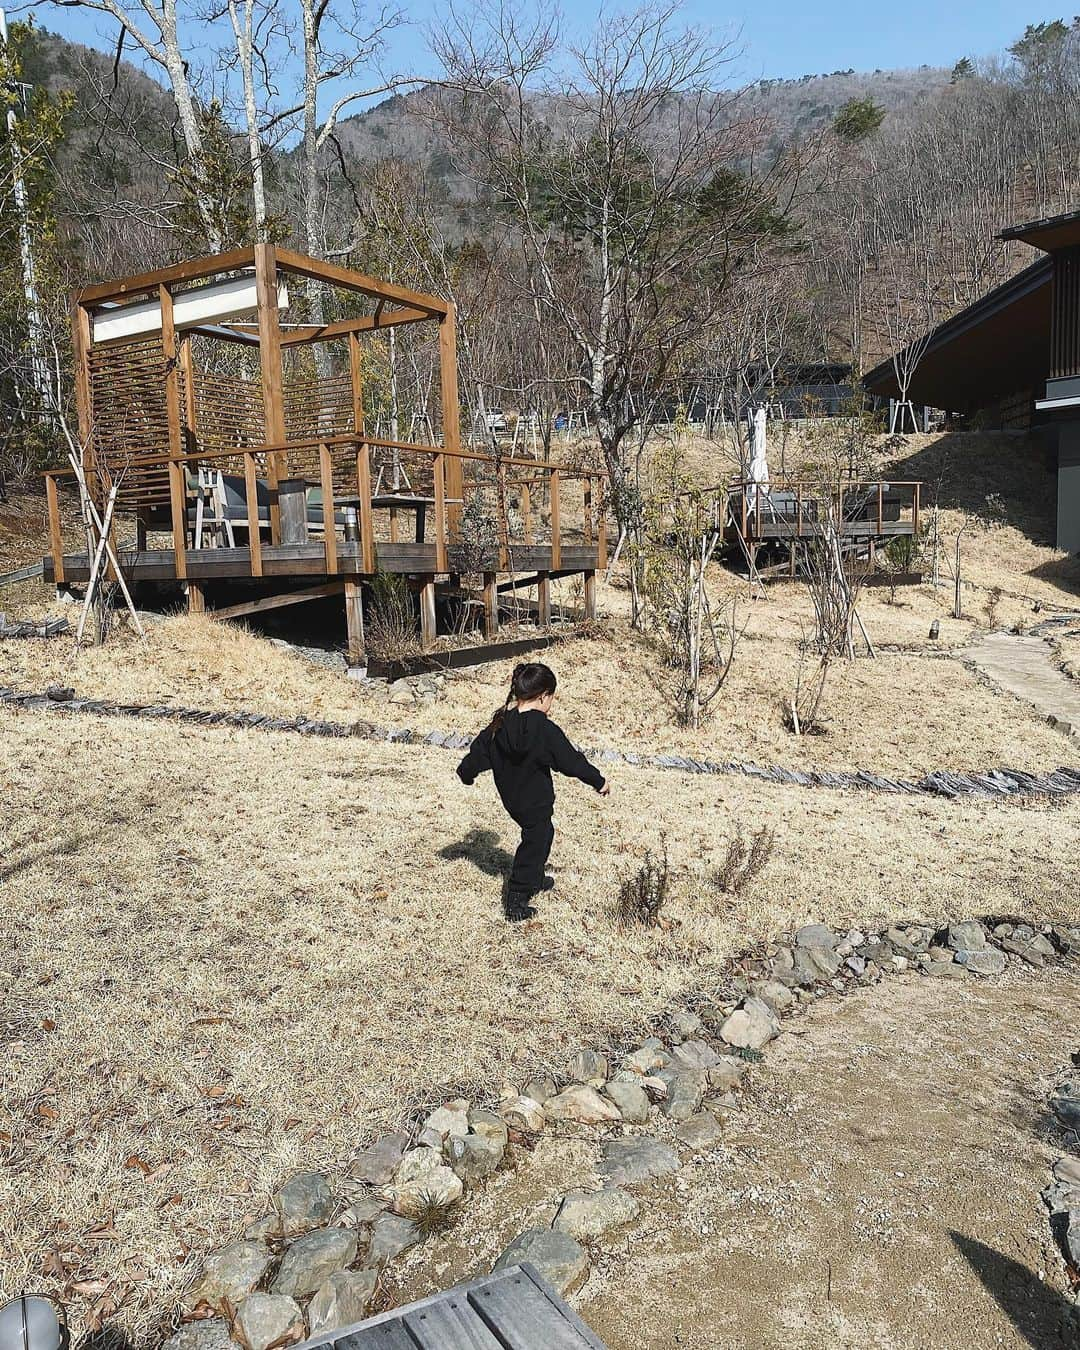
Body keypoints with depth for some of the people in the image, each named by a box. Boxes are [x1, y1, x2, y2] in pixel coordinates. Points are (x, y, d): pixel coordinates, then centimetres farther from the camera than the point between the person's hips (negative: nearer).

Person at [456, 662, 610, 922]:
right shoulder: (546, 731, -25)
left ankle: (536, 880, 46)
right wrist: (598, 781, -5)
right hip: (536, 801, -7)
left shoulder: (500, 724, -8)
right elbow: (571, 761, -18)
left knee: (542, 833, 29)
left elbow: (479, 751, 3)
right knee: (534, 843, 8)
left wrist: (466, 773, 22)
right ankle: (516, 904, 11)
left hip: (510, 798, 7)